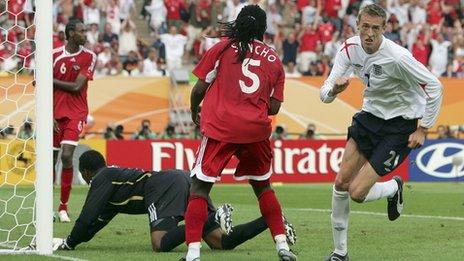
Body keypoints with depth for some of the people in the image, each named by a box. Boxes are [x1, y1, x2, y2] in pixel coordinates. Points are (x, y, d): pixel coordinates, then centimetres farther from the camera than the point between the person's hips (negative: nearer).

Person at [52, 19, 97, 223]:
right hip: (56, 113, 2)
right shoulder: (54, 55, 1)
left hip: (76, 113, -1)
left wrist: (52, 81, -4)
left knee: (66, 156, -15)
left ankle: (63, 207, -6)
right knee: (51, 159, 2)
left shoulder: (89, 57, 0)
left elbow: (76, 87, -8)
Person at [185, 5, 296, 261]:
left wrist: (194, 112, 22)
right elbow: (274, 108, 9)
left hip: (220, 127, -3)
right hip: (257, 131, 3)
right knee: (262, 185, 22)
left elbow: (199, 88, 4)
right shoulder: (274, 60, 11)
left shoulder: (222, 48, 4)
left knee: (199, 187, 2)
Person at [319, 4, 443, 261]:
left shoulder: (396, 57, -28)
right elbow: (325, 94, -8)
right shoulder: (349, 49, -9)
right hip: (371, 115, 6)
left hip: (401, 124, -6)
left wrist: (422, 129, -14)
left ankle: (394, 188, 22)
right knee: (341, 183, -3)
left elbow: (434, 86, -18)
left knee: (357, 193, -12)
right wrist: (334, 88, -32)